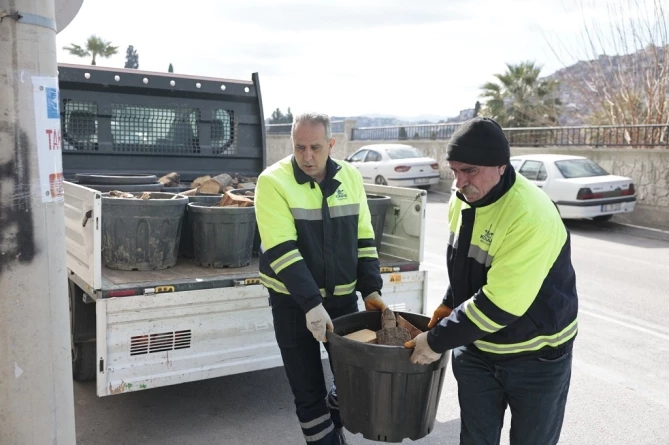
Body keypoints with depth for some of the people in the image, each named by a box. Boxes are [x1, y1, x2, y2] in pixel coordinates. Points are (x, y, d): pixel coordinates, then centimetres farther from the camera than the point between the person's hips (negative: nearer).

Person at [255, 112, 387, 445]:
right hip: (294, 302, -4)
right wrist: (311, 303, -27)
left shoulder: (350, 177, 0)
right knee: (308, 392, 4)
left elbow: (364, 239, 5)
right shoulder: (273, 181, -14)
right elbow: (282, 251, -21)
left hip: (342, 297, 4)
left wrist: (371, 289, -3)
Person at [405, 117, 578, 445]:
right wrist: (449, 305, 1)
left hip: (536, 356, -6)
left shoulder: (532, 216, -30)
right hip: (477, 349, 6)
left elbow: (499, 303, -31)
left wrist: (438, 340, -24)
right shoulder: (462, 199, -5)